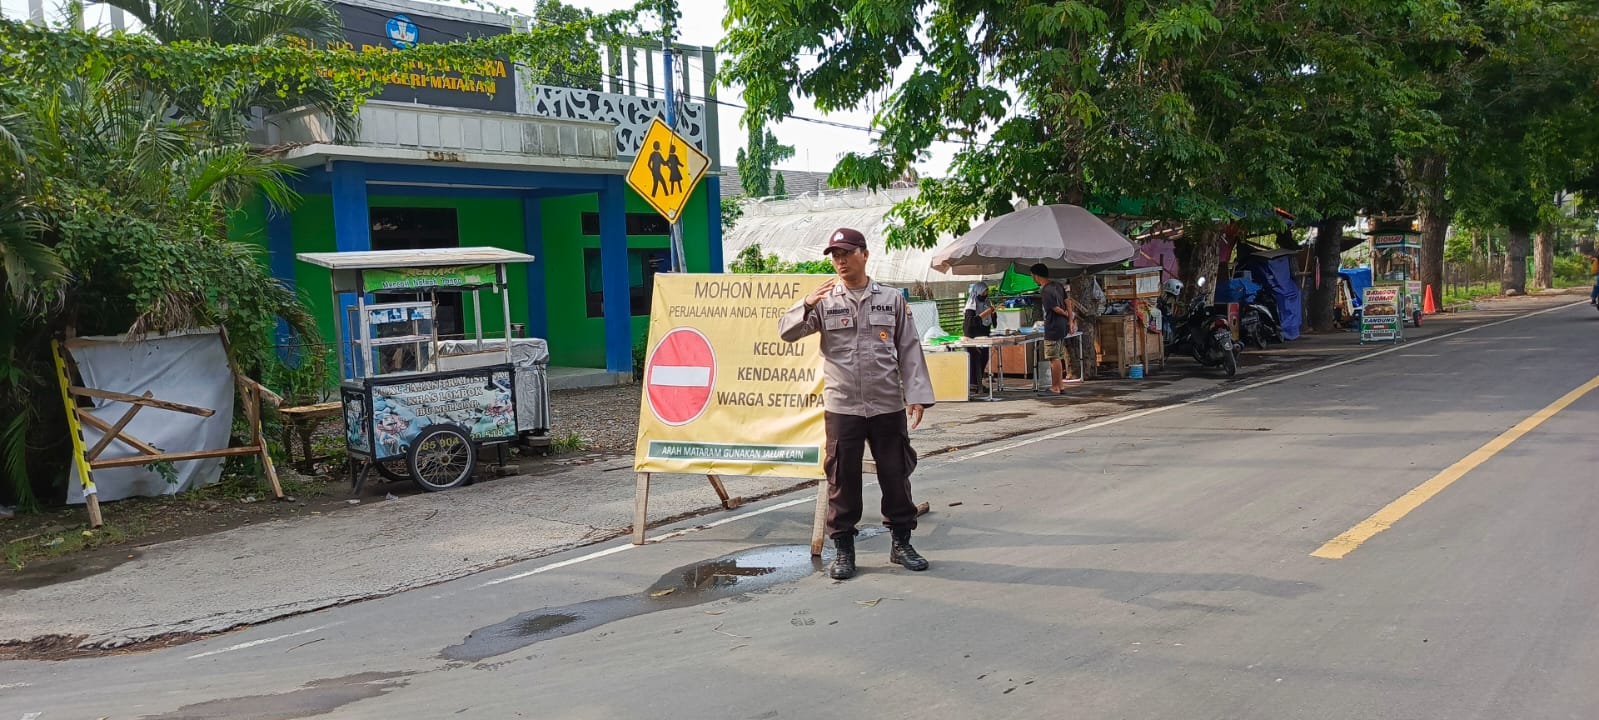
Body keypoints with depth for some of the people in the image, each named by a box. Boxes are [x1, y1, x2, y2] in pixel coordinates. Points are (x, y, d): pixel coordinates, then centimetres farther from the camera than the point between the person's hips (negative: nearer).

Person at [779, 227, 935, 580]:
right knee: (842, 478, 5)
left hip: (888, 406, 1)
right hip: (841, 406, -1)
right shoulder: (825, 301, 3)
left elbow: (909, 351, 4)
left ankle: (901, 543, 24)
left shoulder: (892, 300, 5)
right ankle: (843, 549, 16)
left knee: (895, 474, 9)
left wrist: (917, 395, -3)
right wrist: (807, 305, -24)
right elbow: (786, 332, -6)